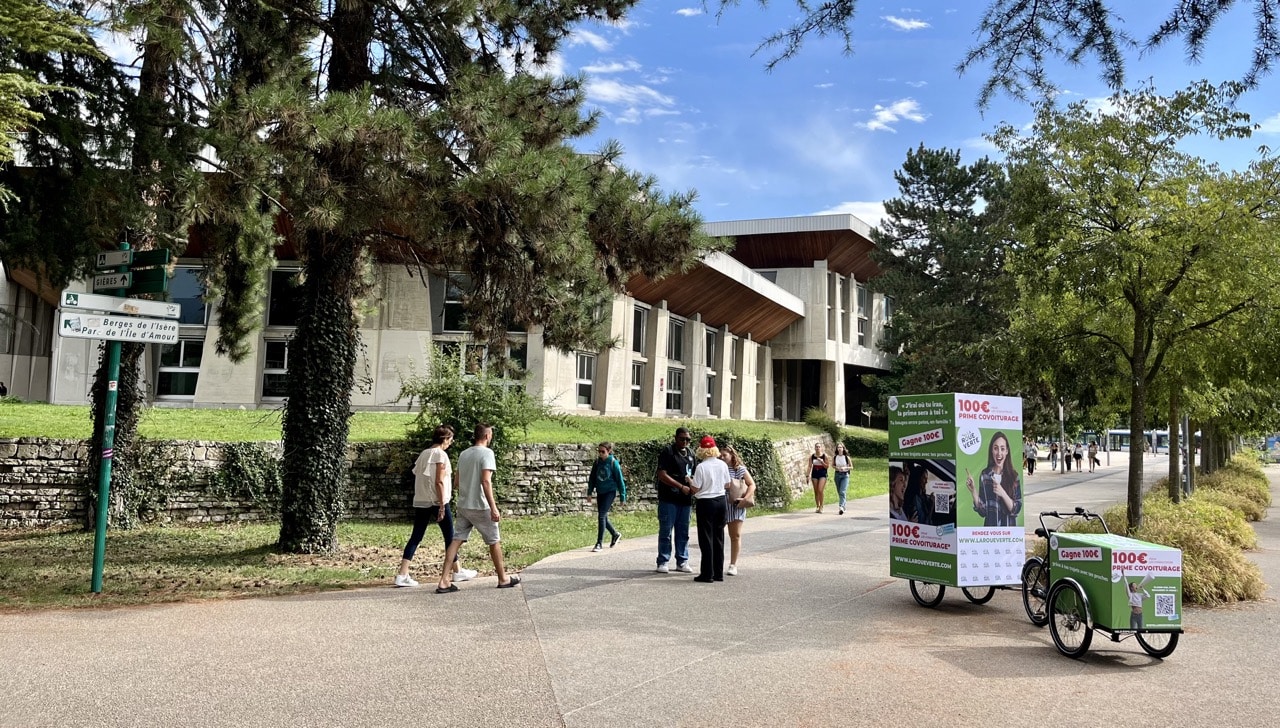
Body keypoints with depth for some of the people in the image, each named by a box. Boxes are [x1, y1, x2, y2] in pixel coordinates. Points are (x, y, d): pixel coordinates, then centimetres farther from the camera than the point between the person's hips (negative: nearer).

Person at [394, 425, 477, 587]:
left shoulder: (424, 454, 13)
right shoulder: (440, 454, -9)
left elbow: (417, 478, 13)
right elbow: (439, 482, -16)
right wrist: (442, 506, -15)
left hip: (420, 502, 7)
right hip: (436, 502, -7)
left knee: (415, 537, 4)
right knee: (450, 537, 7)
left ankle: (402, 575, -4)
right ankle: (458, 571, 17)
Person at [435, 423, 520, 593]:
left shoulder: (463, 454, 11)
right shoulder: (486, 453, -11)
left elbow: (457, 482, 15)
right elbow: (486, 481, -21)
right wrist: (493, 507, -22)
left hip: (463, 505, 6)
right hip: (480, 506, -6)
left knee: (456, 540, 4)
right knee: (494, 541, 8)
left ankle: (444, 581, -3)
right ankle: (503, 579, 18)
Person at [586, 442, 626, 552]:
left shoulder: (613, 463, -10)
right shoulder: (597, 462, 3)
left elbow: (620, 480, -5)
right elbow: (592, 478, 11)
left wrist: (623, 496, -4)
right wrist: (589, 493, 6)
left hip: (610, 491, -6)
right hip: (600, 492, 6)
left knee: (601, 516, -13)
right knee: (603, 517, 12)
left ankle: (599, 543, -6)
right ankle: (615, 534, 37)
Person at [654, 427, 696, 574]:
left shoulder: (690, 454, 14)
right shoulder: (667, 452, -6)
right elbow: (662, 475, -14)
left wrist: (692, 485, 1)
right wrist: (681, 487, -16)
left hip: (685, 498, 6)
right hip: (669, 498, -6)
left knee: (683, 532, 10)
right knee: (665, 531, 0)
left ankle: (682, 561, 18)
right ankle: (663, 562, 7)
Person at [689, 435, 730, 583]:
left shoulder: (701, 467, -15)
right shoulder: (723, 465, 0)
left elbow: (695, 489, -13)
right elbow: (727, 486, 8)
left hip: (706, 503, -5)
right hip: (721, 501, 5)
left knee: (706, 539, 2)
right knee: (718, 538, 12)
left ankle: (707, 574, 4)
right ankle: (719, 573, 17)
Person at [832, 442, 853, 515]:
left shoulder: (847, 457, -6)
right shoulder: (834, 457, 0)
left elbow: (851, 467, 2)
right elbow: (832, 465, 15)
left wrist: (845, 468, -16)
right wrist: (836, 467, -6)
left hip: (845, 475, -4)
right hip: (837, 475, 4)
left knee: (842, 492, -17)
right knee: (839, 492, 11)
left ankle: (841, 507, -24)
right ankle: (844, 507, 27)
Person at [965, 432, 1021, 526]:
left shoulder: (1013, 475, -8)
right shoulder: (984, 475, -7)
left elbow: (1017, 509, -12)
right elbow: (982, 511, -6)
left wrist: (1003, 493, -26)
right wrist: (973, 491, -19)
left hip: (1009, 525, 0)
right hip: (990, 524, 1)